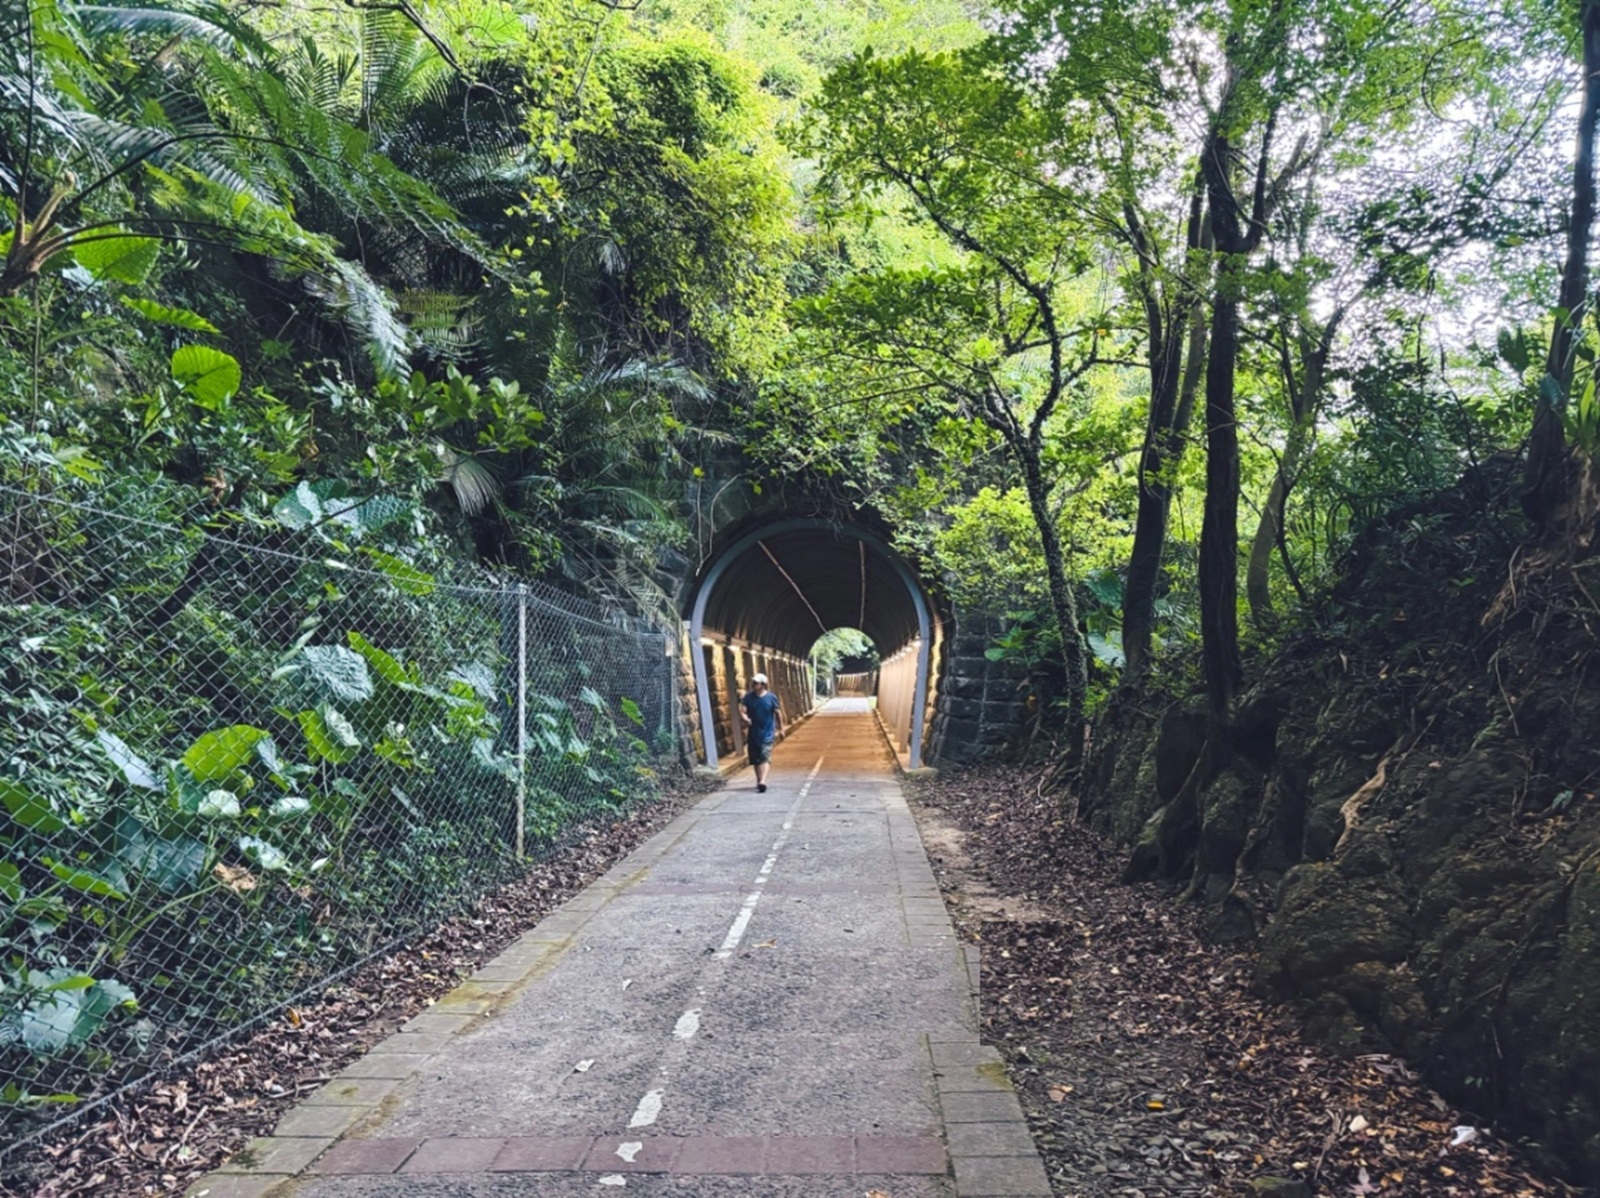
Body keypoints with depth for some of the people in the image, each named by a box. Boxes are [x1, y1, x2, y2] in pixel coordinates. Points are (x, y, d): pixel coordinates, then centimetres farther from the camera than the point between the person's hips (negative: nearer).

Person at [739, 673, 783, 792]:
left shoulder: (771, 697, -7)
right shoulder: (748, 697, -2)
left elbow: (778, 713, 2)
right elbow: (742, 709, -11)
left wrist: (780, 728, 6)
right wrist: (744, 717, -34)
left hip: (767, 732, -3)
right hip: (753, 732, 3)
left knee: (765, 757, -15)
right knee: (756, 759, 12)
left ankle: (762, 781, -25)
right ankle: (759, 780, 29)